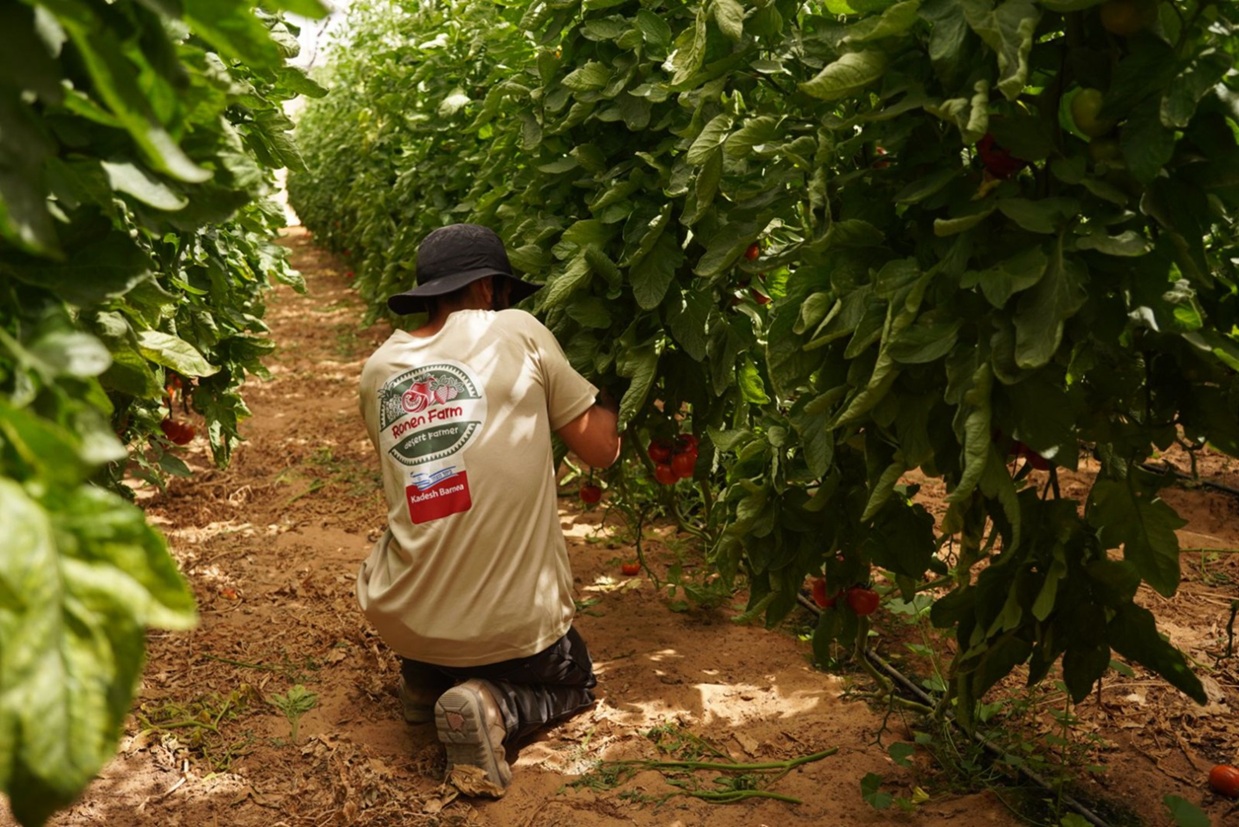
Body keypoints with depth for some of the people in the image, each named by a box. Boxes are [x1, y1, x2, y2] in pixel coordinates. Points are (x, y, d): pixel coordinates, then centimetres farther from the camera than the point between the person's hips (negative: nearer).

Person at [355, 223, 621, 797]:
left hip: (402, 622, 5)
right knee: (572, 684, 29)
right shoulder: (518, 333, -8)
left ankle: (424, 678, 14)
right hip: (513, 626, -4)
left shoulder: (378, 370, 3)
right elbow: (600, 449, -3)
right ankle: (492, 706, -4)